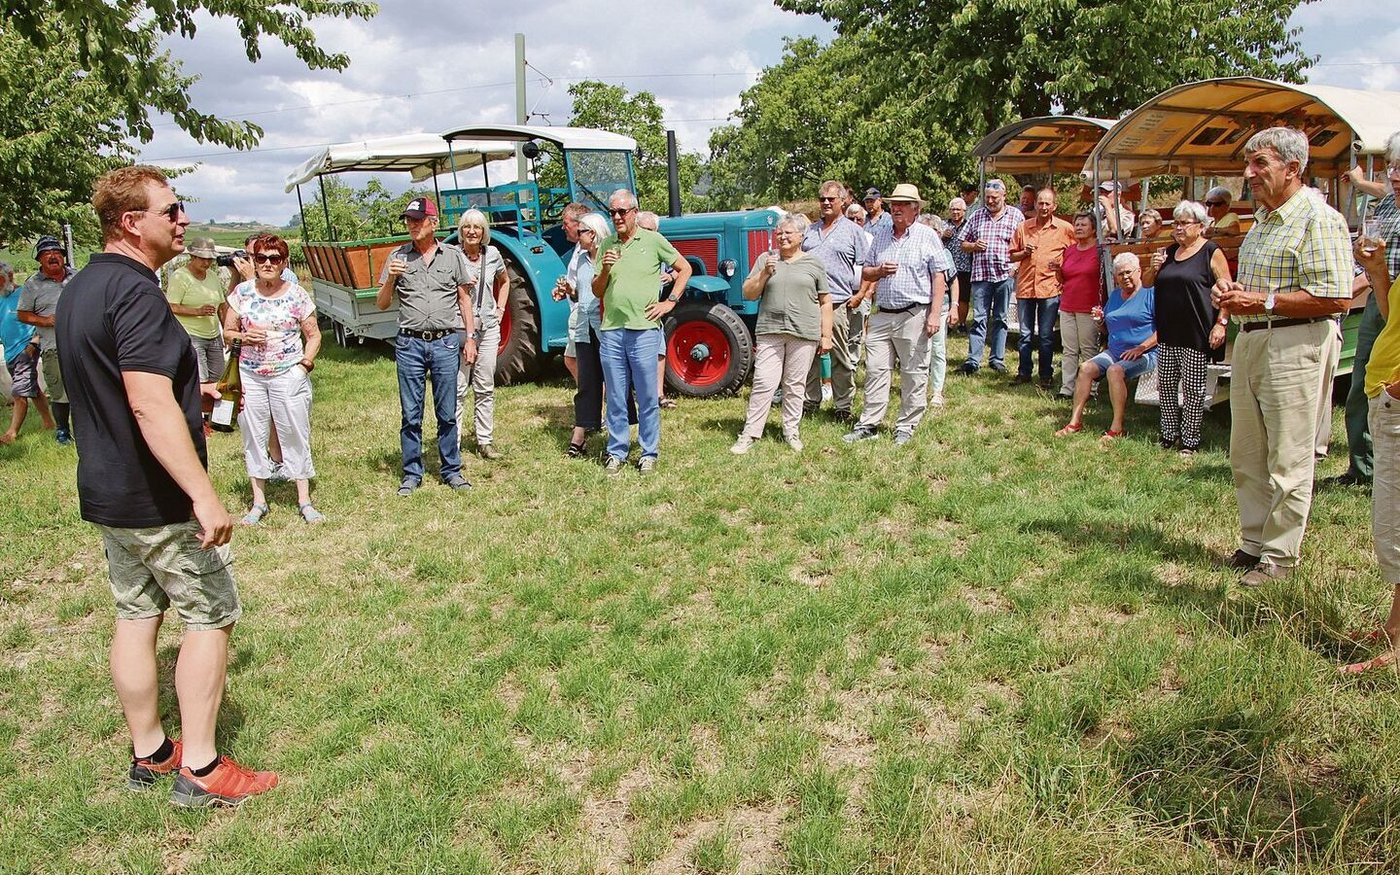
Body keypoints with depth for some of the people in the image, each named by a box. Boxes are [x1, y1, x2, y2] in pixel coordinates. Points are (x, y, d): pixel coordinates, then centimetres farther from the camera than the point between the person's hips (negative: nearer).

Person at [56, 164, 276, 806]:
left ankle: (147, 752, 27)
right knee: (210, 616, 2)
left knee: (135, 616, 15)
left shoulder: (79, 289, 11)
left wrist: (187, 388, 27)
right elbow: (149, 404, -30)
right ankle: (198, 770, 7)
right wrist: (203, 495, -32)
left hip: (105, 491, 9)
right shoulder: (135, 292, -21)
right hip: (155, 497, -9)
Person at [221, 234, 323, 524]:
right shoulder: (242, 292, 4)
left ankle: (304, 501, 11)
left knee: (296, 435, 1)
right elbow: (227, 332, 10)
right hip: (249, 376, 2)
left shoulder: (297, 294, -1)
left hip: (289, 375, -2)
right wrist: (244, 337, -11)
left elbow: (313, 335, 6)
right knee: (253, 436, 7)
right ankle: (258, 502, 18)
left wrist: (305, 363, -7)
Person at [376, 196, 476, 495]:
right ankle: (412, 473, 16)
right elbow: (381, 304, 7)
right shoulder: (398, 257, 6)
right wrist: (390, 279, -12)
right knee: (410, 415, 5)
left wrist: (470, 338, 5)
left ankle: (451, 470, 18)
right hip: (409, 344, 0)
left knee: (447, 413, 6)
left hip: (446, 342, 0)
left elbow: (464, 299, 11)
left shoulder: (452, 255, 6)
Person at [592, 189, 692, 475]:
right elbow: (597, 291, 13)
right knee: (615, 398, 9)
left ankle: (649, 453, 15)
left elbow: (685, 269, 8)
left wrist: (669, 302, 0)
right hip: (611, 331, 3)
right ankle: (616, 452, 19)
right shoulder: (606, 245, 10)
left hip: (644, 330, -3)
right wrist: (605, 270, -6)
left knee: (647, 397, 4)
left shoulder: (652, 240, 1)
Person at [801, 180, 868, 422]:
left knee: (840, 357, 0)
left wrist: (860, 295, -8)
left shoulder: (852, 230, 6)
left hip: (838, 303, -4)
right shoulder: (809, 230, 18)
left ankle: (843, 406, 8)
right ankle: (810, 401, 20)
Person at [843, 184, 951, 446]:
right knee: (875, 370, 4)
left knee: (914, 374, 3)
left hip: (913, 316, -4)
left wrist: (935, 314, -12)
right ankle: (869, 424, 10)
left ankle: (906, 426, 12)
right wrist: (879, 271, -5)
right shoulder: (881, 235, 14)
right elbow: (866, 273, 19)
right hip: (882, 315, 4)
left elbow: (939, 277, -4)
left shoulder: (927, 236, 0)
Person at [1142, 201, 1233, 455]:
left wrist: (1221, 323, -17)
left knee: (1193, 389, -1)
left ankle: (1190, 441, 7)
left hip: (1196, 334, -6)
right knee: (1166, 386, 10)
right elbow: (1146, 282, 20)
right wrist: (1153, 268, -1)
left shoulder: (1212, 252, -5)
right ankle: (1168, 436, 20)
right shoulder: (1168, 252, 14)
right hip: (1167, 333, 6)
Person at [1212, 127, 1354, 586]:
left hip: (1294, 346, -9)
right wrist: (1231, 293, 9)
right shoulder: (1261, 219, 17)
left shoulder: (1318, 218, -13)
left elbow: (1335, 297, -21)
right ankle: (1254, 542, 25)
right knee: (1246, 455, 14)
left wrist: (1263, 302, -20)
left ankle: (1280, 554, 9)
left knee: (1288, 460, -1)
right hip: (1249, 341, 9)